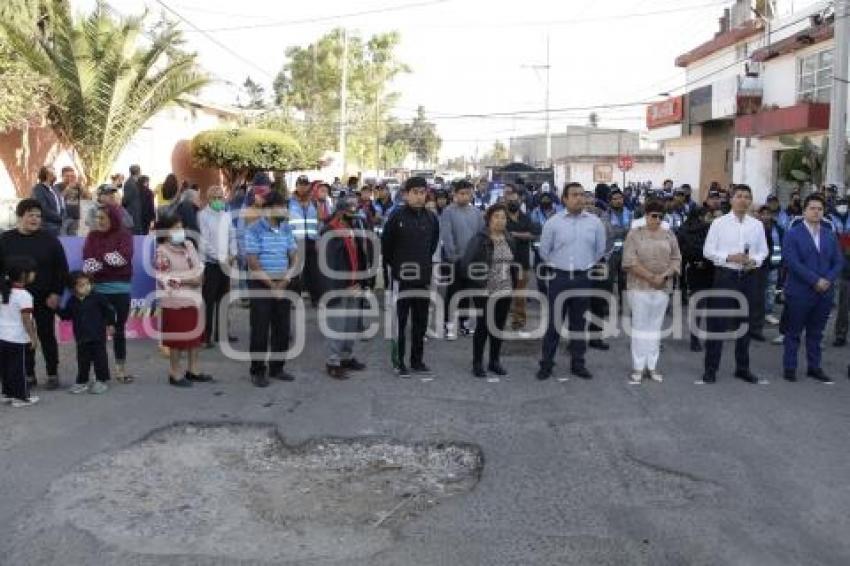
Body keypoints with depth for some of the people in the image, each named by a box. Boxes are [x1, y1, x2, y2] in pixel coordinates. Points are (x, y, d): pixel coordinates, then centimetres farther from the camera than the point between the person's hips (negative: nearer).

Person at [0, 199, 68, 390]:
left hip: (45, 299, -1)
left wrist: (56, 293, -8)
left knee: (47, 337, 6)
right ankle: (28, 375, 20)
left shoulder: (49, 239, -2)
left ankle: (53, 374, 16)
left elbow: (61, 268, -2)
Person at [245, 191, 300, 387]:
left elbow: (294, 257, 7)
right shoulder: (254, 230, -10)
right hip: (261, 285, -5)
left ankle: (277, 368, 21)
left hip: (283, 285, 5)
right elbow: (253, 262, -14)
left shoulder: (287, 229, 7)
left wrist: (285, 280, -8)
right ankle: (257, 371, 9)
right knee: (260, 329, -1)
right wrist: (272, 285, -12)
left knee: (283, 328, 8)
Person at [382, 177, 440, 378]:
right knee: (400, 321, 0)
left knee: (421, 322, 11)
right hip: (402, 277, -4)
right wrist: (395, 266, 6)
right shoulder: (397, 216, -8)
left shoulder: (431, 219, 6)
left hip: (423, 278, 5)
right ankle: (399, 361, 10)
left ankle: (417, 360, 22)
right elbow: (385, 245, -1)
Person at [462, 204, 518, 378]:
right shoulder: (479, 239, -8)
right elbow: (466, 263, -13)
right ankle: (477, 363, 10)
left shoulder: (509, 240, 11)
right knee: (483, 327, -1)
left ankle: (494, 361, 22)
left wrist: (513, 284, 13)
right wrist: (477, 283, -13)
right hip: (485, 292, -5)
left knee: (499, 327, 10)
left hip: (505, 292, 6)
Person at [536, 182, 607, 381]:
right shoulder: (553, 222, -5)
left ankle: (578, 363, 19)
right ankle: (546, 364, 9)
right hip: (559, 278, -2)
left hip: (583, 279, 2)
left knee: (579, 322, 9)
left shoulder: (595, 222, 0)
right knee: (554, 322, 1)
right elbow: (544, 250, 6)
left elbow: (600, 249, 12)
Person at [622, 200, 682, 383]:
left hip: (663, 287, 3)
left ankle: (652, 366, 12)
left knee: (655, 325, 6)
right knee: (640, 325, -1)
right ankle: (638, 366, 5)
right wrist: (650, 276, -15)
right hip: (639, 286, -3)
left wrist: (663, 276, -11)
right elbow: (630, 261, -10)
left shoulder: (669, 235, 10)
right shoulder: (635, 234, 0)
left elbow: (676, 259, 6)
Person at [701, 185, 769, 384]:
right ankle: (711, 368, 8)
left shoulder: (757, 225, 6)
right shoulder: (719, 223, -3)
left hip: (748, 277, 3)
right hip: (725, 275, -3)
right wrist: (729, 257, -17)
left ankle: (742, 367, 25)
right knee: (717, 322, -1)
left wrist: (755, 261, -9)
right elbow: (708, 251, -4)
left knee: (744, 322, 12)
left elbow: (763, 250, 12)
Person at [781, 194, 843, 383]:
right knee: (793, 332, 5)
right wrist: (815, 280, -18)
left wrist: (828, 280, -10)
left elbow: (838, 262, 8)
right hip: (799, 292, -4)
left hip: (825, 292, 4)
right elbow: (793, 262, -15)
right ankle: (790, 368, 13)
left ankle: (814, 367, 22)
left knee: (816, 332, 13)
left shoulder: (830, 235, 10)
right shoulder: (793, 234, -5)